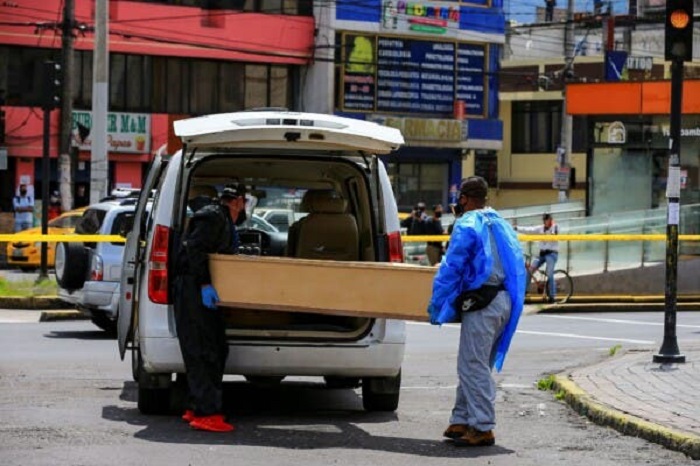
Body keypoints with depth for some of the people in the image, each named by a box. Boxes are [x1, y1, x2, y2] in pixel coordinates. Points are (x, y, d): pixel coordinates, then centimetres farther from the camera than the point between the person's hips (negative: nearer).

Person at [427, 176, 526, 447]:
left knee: (473, 367, -5)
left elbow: (451, 269, -12)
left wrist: (436, 305, -6)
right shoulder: (502, 225, 16)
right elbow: (516, 268, 20)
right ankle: (461, 421, 18)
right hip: (503, 301, 9)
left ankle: (482, 428, -6)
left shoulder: (467, 226, -9)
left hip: (480, 303, -9)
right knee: (474, 366, 14)